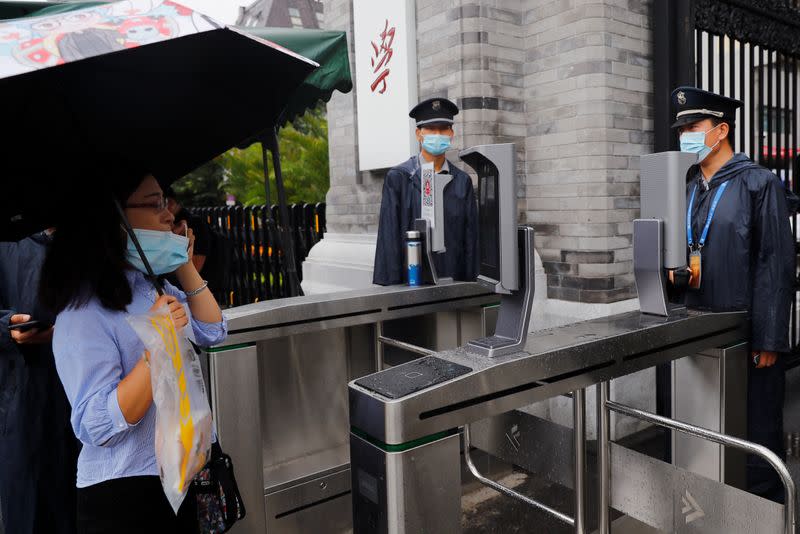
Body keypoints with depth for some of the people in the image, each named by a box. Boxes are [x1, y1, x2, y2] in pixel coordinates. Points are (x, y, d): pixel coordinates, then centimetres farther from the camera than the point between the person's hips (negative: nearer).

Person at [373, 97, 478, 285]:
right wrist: (390, 286, -8)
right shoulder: (397, 177, 0)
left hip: (453, 283, 3)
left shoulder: (462, 181, 9)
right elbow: (388, 236, -3)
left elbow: (470, 237, 8)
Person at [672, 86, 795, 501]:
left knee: (756, 428, 7)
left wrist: (769, 338, -14)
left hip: (748, 331, -6)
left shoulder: (759, 183, -8)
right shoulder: (689, 187, 10)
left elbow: (777, 263, -12)